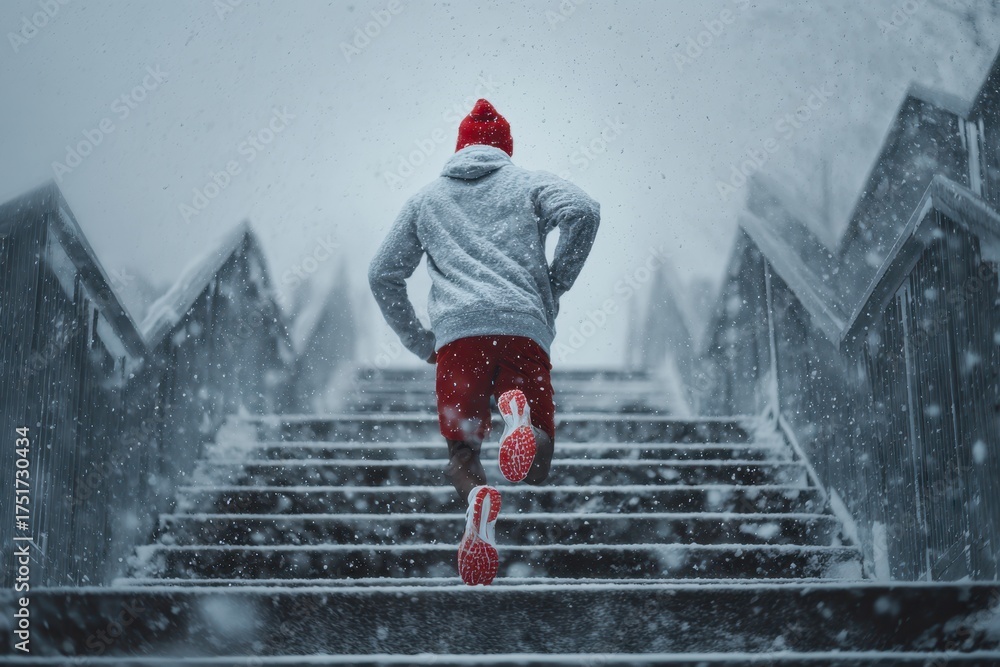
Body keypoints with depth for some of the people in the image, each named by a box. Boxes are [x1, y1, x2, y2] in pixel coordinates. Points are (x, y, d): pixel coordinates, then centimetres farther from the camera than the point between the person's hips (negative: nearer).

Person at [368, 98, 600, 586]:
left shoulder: (426, 199, 26)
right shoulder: (530, 183, 21)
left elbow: (381, 275, 24)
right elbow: (583, 211, -1)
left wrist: (419, 342, 28)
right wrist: (556, 283, 8)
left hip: (457, 334, 1)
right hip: (525, 328, -1)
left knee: (462, 454, 9)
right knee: (536, 469, 6)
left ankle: (477, 495, -29)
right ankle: (519, 413, -31)